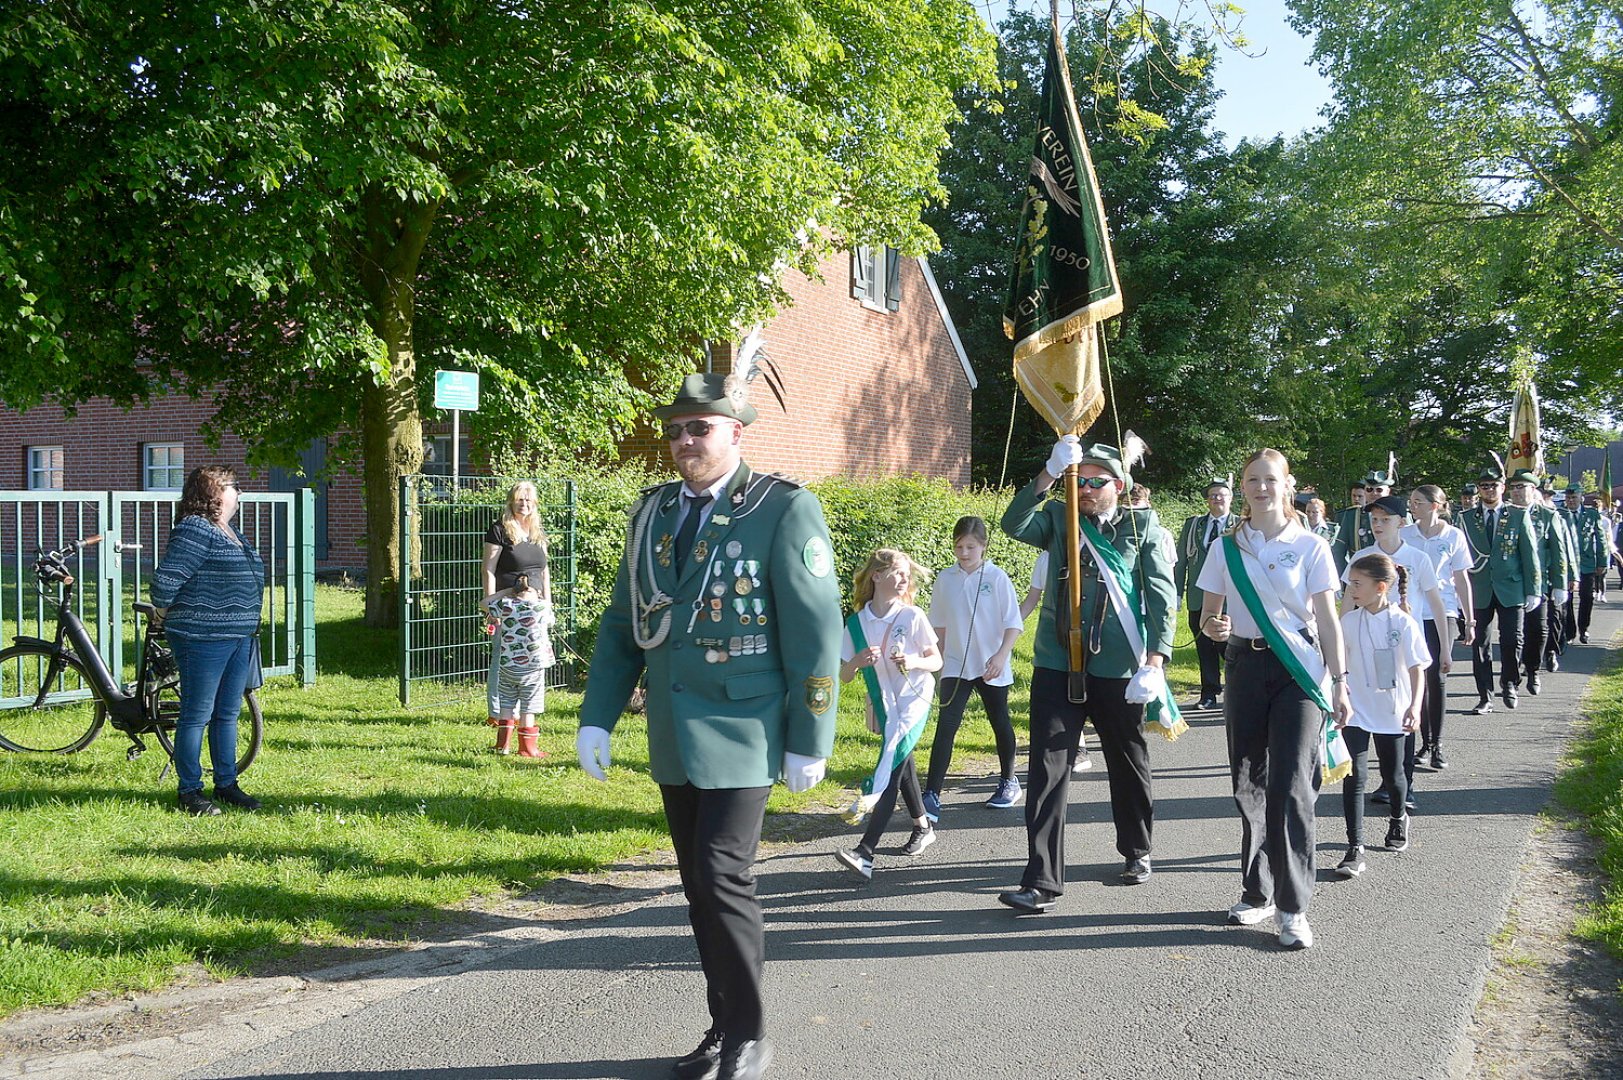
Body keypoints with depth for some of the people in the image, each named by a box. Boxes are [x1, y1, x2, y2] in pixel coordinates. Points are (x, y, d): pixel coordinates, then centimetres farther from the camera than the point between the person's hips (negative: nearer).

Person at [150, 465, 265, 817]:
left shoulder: (230, 532, 15)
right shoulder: (195, 530, -14)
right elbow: (166, 578, -18)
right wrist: (165, 617, -4)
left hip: (239, 638, 9)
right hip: (203, 638, -9)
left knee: (227, 714, 14)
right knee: (197, 715, -1)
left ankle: (226, 784, 23)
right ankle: (189, 791, 7)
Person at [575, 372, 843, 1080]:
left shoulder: (785, 510, -7)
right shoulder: (652, 512, 11)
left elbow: (816, 632, -10)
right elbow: (622, 623, 15)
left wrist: (810, 741, -11)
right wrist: (597, 718, 8)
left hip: (740, 733, -6)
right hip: (672, 739, 6)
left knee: (722, 878, -11)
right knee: (700, 887, 11)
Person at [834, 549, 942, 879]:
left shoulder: (912, 617, -9)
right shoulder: (856, 623, -3)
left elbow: (937, 661, -1)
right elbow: (844, 676, 0)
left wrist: (915, 661, -22)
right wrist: (857, 661, -21)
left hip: (914, 700, -5)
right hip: (883, 706, 5)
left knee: (890, 771, -16)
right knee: (900, 767, 18)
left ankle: (865, 852, -24)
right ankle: (923, 827, 41)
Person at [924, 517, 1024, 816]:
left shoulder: (996, 578, -8)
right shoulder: (945, 579, 2)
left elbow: (1013, 623, -9)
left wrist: (1001, 655, -21)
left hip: (991, 667, -1)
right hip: (956, 665, 2)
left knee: (1000, 722, 15)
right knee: (946, 725, -10)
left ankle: (1008, 782, 35)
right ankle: (931, 795, -14)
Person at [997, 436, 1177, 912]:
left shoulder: (1143, 527, 2)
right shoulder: (1058, 518, 6)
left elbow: (1162, 595, -4)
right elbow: (1015, 525, -14)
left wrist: (1154, 662, -16)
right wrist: (1049, 473, -26)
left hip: (1119, 669, 0)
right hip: (1057, 667, 0)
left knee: (1129, 765, 16)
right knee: (1048, 770, -7)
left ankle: (1136, 851, 41)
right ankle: (1042, 882, -6)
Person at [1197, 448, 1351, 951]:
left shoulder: (1310, 547, -1)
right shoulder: (1228, 548, 7)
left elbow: (1328, 621, 0)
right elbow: (1209, 616, 11)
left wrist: (1340, 684, -4)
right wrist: (1214, 627, -12)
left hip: (1299, 671, -3)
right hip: (1245, 667, 3)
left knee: (1291, 788, -9)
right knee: (1249, 785, 8)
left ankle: (1293, 907, -4)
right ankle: (1257, 892, 22)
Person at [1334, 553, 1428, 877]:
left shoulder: (1403, 623, -11)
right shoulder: (1349, 621, -3)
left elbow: (1417, 669, -10)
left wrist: (1414, 706, -20)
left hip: (1392, 711, -1)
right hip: (1356, 711, 1)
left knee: (1393, 775, 16)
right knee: (1354, 777, -10)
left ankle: (1398, 820, 47)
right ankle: (1354, 849, -10)